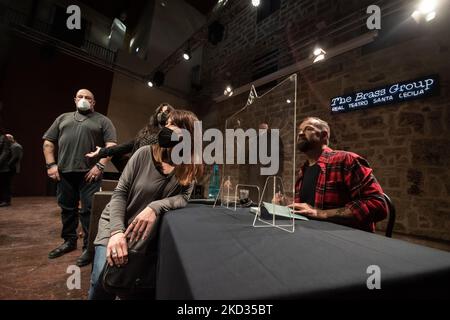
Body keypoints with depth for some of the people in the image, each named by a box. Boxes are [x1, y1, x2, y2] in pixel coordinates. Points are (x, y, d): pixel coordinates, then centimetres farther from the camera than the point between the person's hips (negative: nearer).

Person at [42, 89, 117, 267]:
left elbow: (111, 145, -5)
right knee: (67, 209, 15)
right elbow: (48, 142, 16)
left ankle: (89, 247, 7)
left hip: (89, 173, -4)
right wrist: (51, 164, 3)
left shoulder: (102, 121, 6)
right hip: (64, 172, 5)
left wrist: (100, 165, -15)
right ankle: (69, 241, 31)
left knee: (88, 210, -3)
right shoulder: (63, 118, 19)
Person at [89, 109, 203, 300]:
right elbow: (119, 193, -12)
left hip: (147, 236, 1)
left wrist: (155, 208, -37)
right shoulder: (144, 154, -12)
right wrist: (117, 231, -24)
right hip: (115, 225, 0)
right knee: (104, 279, -15)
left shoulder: (189, 170, -9)